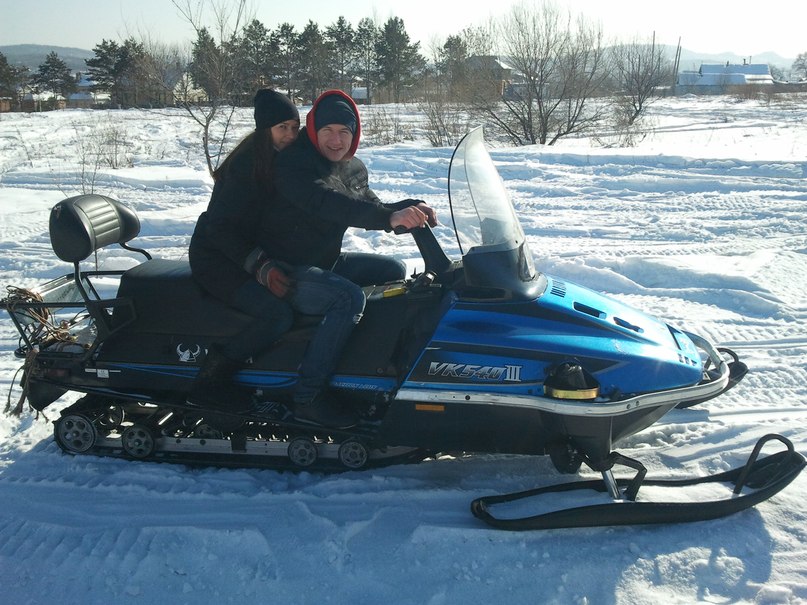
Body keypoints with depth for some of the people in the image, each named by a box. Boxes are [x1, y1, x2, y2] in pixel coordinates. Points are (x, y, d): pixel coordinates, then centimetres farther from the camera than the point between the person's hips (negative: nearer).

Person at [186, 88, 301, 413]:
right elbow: (219, 228, -21)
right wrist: (260, 267, -31)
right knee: (278, 315, -28)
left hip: (255, 251, 8)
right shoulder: (245, 165, -20)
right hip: (216, 259, -8)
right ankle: (208, 383, -16)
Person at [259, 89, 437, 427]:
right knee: (349, 298, -32)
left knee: (394, 271, 13)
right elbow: (327, 204, -36)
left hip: (328, 262, 9)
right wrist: (390, 217, -47)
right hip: (286, 270, -9)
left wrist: (410, 209, -7)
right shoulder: (293, 163, -19)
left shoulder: (353, 169, 9)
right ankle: (308, 398, -27)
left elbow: (371, 209, 14)